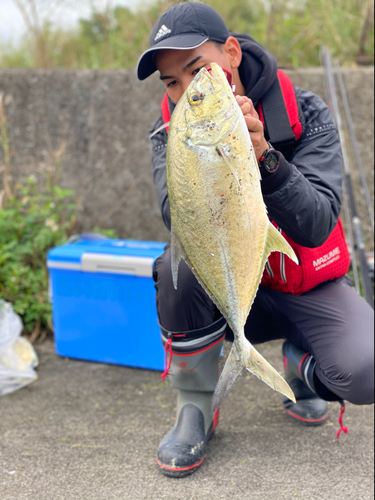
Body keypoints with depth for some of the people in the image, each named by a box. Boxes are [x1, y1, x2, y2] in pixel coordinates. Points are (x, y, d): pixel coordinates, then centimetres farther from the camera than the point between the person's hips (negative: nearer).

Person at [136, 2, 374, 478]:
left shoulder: (305, 114, -15)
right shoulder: (170, 131, -9)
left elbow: (316, 227, -26)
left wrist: (264, 154, -39)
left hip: (309, 289, -1)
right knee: (182, 264, -33)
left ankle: (300, 365, 11)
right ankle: (195, 411, -9)